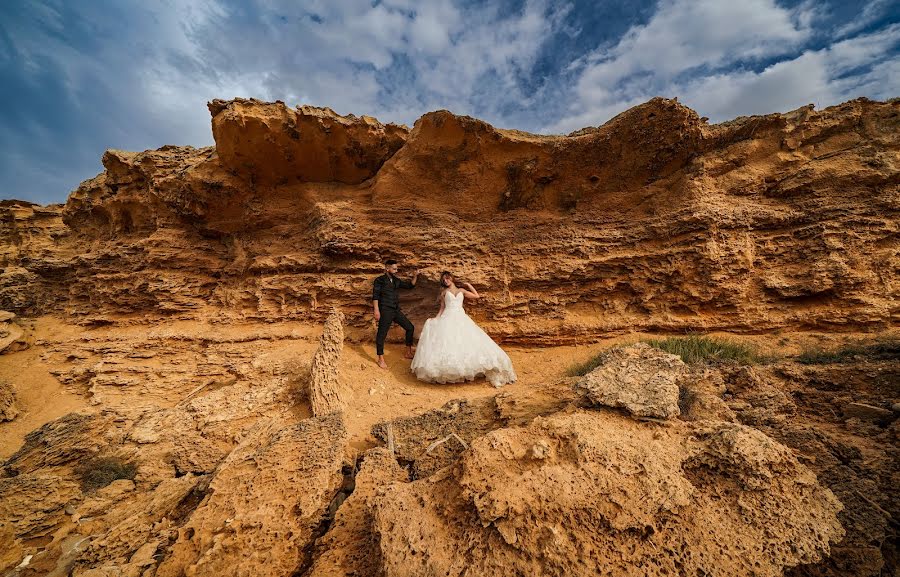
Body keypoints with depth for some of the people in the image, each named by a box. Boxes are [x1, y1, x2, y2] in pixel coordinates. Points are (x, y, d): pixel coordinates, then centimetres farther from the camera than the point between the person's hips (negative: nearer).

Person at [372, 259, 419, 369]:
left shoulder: (396, 281, 16)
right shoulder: (379, 280, -2)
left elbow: (410, 285, 20)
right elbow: (375, 296, -10)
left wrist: (415, 276, 4)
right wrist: (376, 310, -19)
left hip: (396, 310, 7)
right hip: (385, 311, -7)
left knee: (410, 328, 8)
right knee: (382, 334, -4)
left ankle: (408, 353, 22)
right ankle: (381, 359, 10)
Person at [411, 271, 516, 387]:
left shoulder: (461, 290, 18)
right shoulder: (444, 292, 17)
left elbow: (477, 296, 18)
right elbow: (442, 308, 15)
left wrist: (468, 285, 21)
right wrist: (435, 319, 2)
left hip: (461, 318, 1)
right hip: (448, 318, -1)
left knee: (466, 340, -15)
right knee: (447, 341, -18)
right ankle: (445, 371, -13)